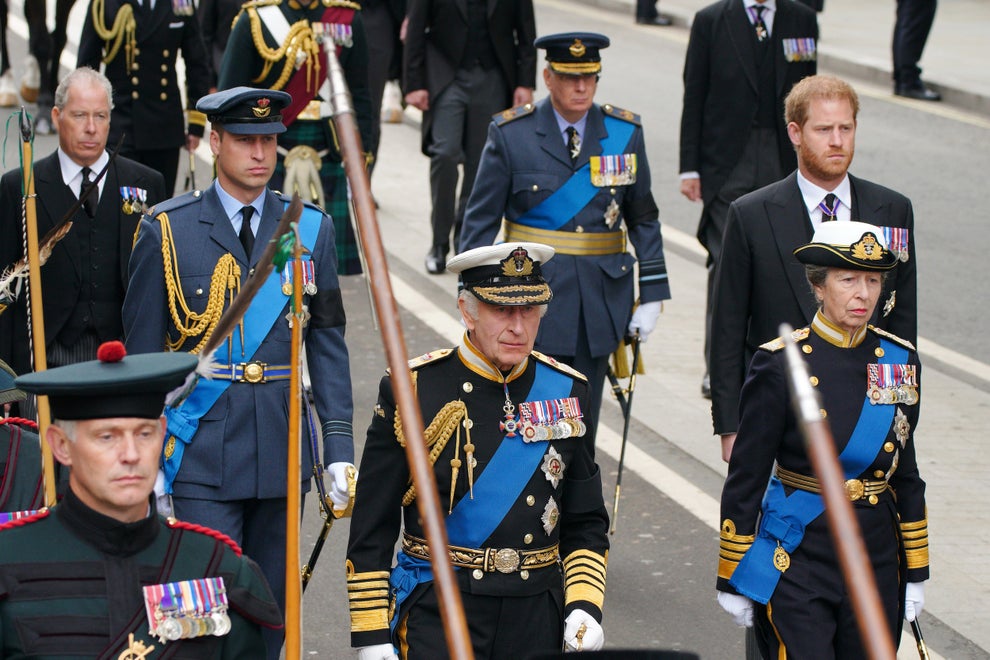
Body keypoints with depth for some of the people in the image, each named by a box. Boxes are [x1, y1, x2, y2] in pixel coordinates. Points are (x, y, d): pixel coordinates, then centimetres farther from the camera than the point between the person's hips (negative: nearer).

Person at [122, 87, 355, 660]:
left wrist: (340, 449, 1)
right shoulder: (167, 230, -1)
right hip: (200, 453, -3)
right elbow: (142, 352, 1)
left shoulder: (311, 228, 6)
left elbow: (328, 346, 8)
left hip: (282, 449, 3)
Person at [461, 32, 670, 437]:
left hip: (600, 297, 3)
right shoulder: (511, 134, -3)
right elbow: (481, 219, 0)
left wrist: (651, 295, 5)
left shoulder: (624, 132, 4)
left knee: (583, 420, 7)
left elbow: (644, 219, 10)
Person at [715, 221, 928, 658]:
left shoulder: (900, 361, 4)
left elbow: (906, 474, 12)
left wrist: (915, 572, 13)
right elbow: (745, 481, -5)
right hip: (798, 562, -4)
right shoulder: (780, 365, -10)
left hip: (877, 559, 4)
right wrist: (732, 579, -3)